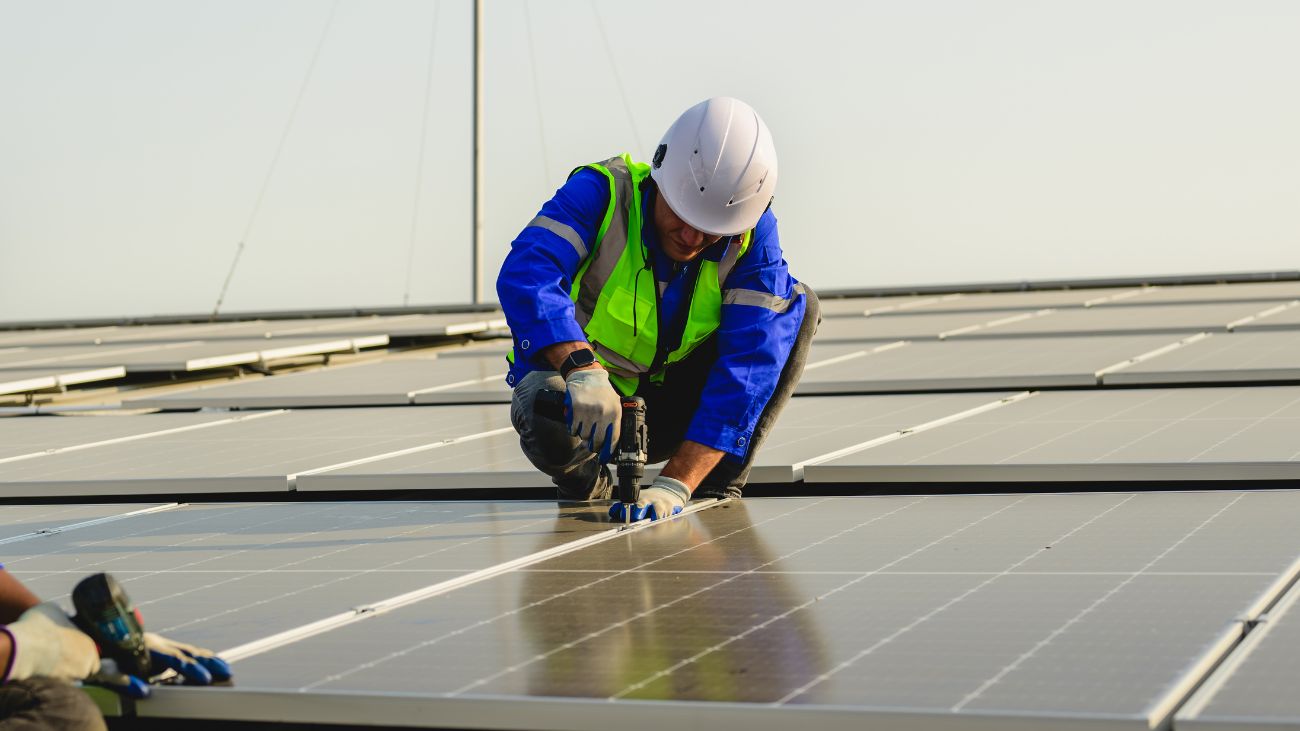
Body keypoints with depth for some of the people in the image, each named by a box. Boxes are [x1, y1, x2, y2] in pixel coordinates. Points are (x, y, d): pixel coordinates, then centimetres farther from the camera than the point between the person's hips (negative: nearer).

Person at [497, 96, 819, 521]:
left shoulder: (753, 237, -16)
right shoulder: (601, 192, -21)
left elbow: (749, 364, -26)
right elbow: (525, 275, -37)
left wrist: (675, 485, -38)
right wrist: (582, 368, -55)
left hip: (668, 404, 3)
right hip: (578, 384, -3)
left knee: (797, 305, -14)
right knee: (549, 420, -40)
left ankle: (717, 492, -9)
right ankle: (586, 483, -2)